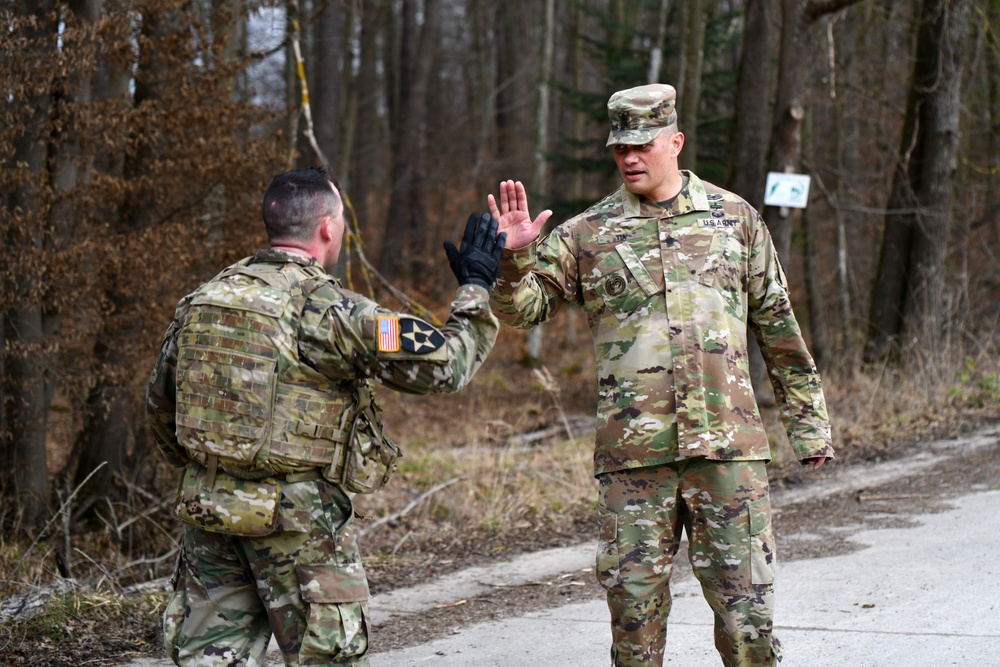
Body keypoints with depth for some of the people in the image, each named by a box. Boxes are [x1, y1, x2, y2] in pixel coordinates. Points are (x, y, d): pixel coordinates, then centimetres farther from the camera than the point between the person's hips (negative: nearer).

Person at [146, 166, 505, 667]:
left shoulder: (201, 301, 5)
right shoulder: (330, 311, -15)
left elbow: (159, 403, 16)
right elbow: (442, 364, -14)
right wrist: (475, 288, 1)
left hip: (206, 507, 6)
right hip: (297, 517, -6)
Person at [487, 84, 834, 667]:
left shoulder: (734, 218, 9)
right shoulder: (587, 234, 6)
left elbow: (777, 324, 14)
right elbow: (523, 309, 1)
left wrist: (808, 420, 15)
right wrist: (514, 257, -19)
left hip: (727, 445, 0)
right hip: (632, 456, 0)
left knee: (747, 617, -1)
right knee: (636, 614, 4)